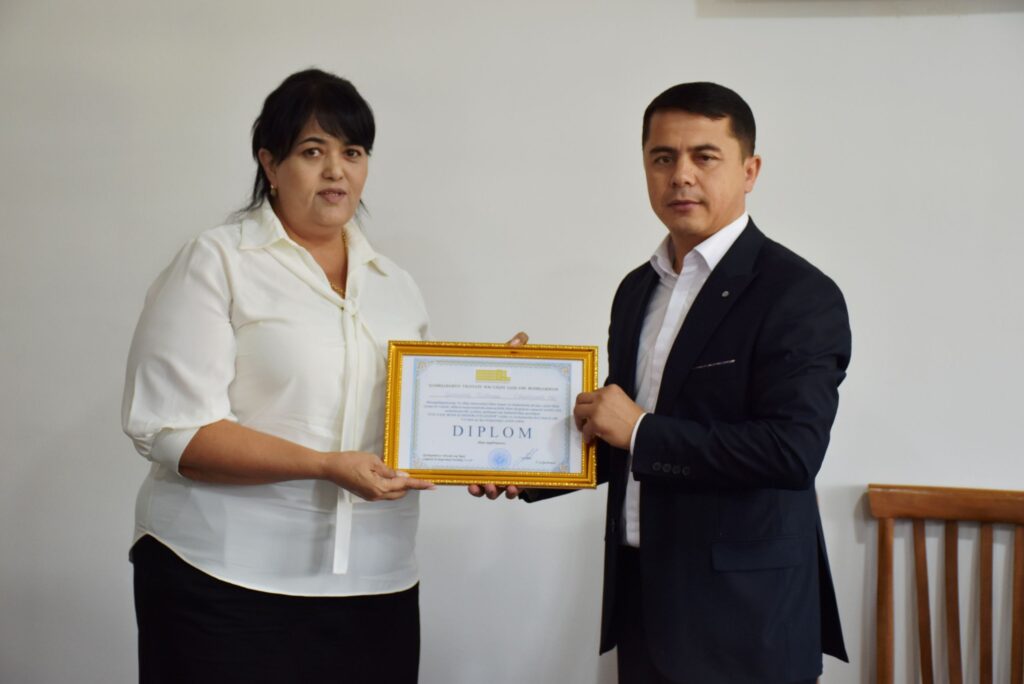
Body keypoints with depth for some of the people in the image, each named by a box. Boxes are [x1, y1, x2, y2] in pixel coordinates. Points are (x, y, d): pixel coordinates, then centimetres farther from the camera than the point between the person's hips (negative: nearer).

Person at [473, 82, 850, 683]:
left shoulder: (800, 295, -12)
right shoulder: (637, 289, 11)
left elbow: (794, 449, -23)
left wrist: (642, 430, -18)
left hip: (743, 619, -6)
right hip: (642, 598, 6)